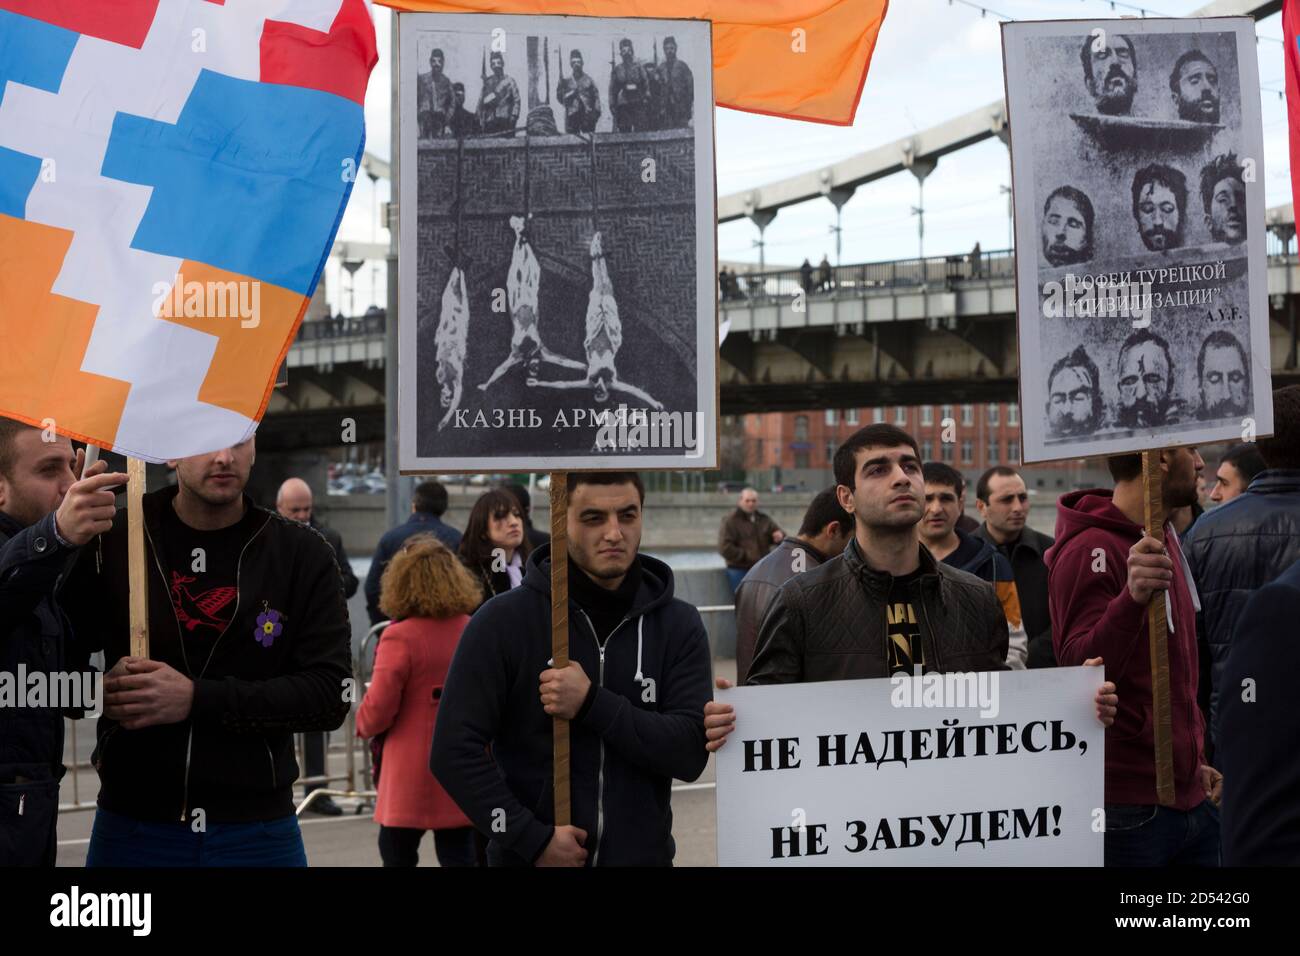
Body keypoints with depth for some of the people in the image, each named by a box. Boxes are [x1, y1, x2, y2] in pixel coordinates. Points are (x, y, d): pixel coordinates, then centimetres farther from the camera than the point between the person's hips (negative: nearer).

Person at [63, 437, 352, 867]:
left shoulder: (303, 554, -4)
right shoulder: (110, 542, -2)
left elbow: (331, 694, -10)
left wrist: (197, 699, -19)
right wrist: (98, 689, -16)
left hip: (257, 831, 0)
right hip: (131, 827, 1)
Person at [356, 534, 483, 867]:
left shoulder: (400, 637, -17)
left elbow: (378, 709, -15)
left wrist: (363, 725, 5)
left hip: (413, 771, -4)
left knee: (397, 854, 12)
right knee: (459, 855, 9)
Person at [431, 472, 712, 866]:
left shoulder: (679, 625, -4)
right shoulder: (504, 620, -9)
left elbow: (690, 752, -11)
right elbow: (455, 749, -11)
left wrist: (593, 704, -22)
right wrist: (533, 838, -17)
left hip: (643, 855, 2)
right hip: (528, 859, -2)